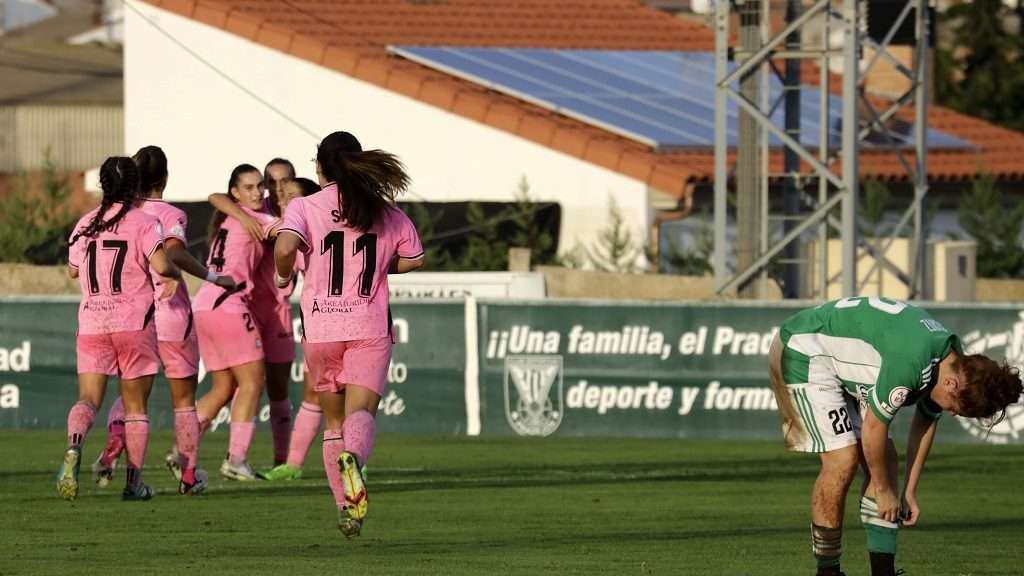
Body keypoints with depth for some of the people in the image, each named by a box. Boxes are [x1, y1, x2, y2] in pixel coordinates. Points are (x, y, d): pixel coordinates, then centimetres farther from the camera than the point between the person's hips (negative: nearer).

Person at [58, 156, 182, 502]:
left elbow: (73, 269, 20)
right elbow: (161, 265, -18)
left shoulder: (86, 224, 8)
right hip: (134, 323, -2)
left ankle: (74, 446, -35)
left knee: (88, 398, -4)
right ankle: (134, 481, 6)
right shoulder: (144, 223, -5)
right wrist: (175, 274, 4)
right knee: (135, 406, 8)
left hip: (91, 322, 2)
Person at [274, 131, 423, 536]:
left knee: (334, 421, 14)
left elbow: (285, 247, -21)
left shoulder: (305, 207, -2)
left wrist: (283, 275, 0)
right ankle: (353, 457, -46)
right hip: (370, 327, 0)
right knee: (360, 412, -12)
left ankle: (345, 508, 15)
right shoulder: (386, 212, 7)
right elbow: (414, 259, 19)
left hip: (320, 328, 0)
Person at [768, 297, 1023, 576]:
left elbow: (925, 424, 11)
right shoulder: (911, 363, -34)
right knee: (843, 459, -18)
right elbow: (873, 428, -25)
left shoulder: (953, 363, -5)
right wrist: (884, 490, -10)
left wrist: (909, 492, 13)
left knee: (884, 457, 3)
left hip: (842, 363, 10)